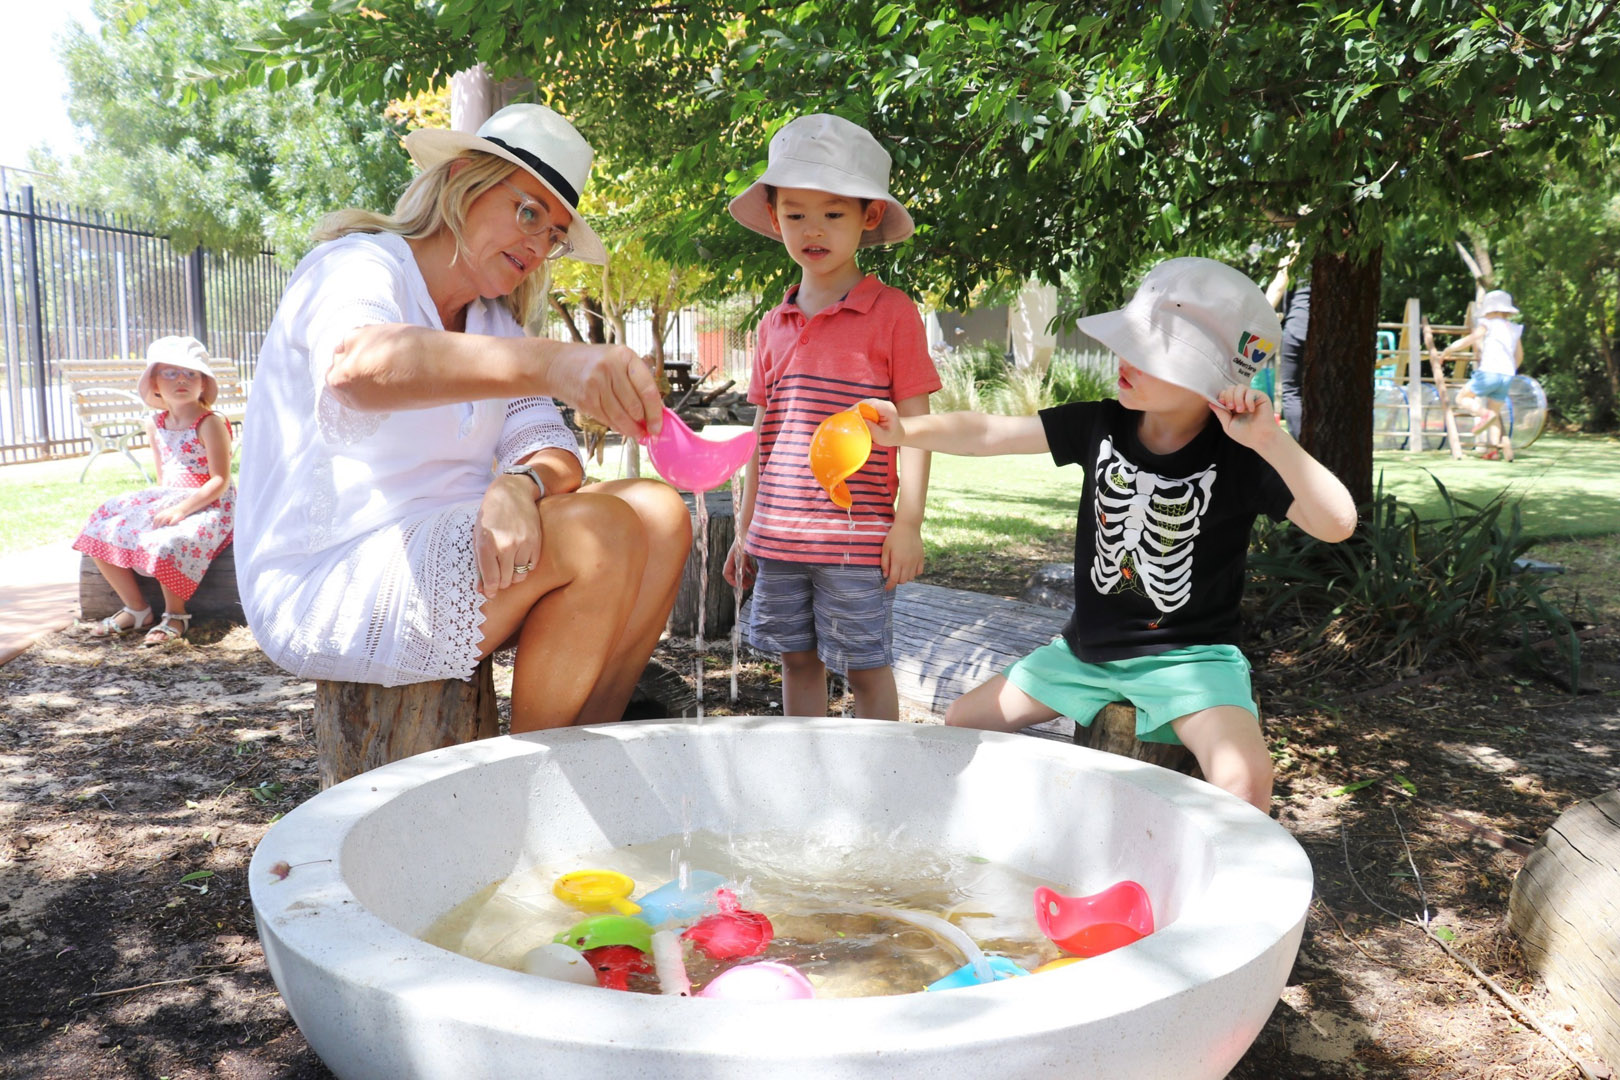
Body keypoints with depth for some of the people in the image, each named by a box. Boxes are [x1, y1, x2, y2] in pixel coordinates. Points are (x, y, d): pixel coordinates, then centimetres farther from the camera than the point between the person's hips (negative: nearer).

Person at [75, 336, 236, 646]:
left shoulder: (210, 423, -13)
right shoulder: (155, 425, 10)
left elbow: (220, 481, -18)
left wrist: (182, 508, -24)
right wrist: (162, 505, 5)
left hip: (208, 505, -8)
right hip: (166, 502, 8)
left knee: (165, 545, -35)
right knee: (100, 531, -3)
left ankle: (176, 614, -8)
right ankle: (135, 609, 10)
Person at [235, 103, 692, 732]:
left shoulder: (492, 322, 15)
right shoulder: (359, 265, -10)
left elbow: (550, 447, 1)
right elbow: (359, 365, -36)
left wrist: (520, 486, -25)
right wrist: (549, 364, -52)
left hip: (448, 553, 8)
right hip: (326, 584, -8)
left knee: (660, 516, -6)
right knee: (601, 533, -23)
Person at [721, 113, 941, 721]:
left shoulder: (892, 314, -4)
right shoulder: (773, 326, 11)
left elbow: (914, 425, -4)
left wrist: (908, 523, -8)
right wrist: (746, 528, 16)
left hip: (855, 537, -5)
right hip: (779, 534, 5)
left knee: (866, 666, 4)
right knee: (798, 660, 14)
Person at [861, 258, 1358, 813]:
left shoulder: (1238, 457, -16)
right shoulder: (1101, 424, -4)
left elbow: (1336, 524, -27)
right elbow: (989, 433, -7)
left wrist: (1272, 442, -38)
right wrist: (904, 430, -22)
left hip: (1189, 656, -5)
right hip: (1087, 649, 5)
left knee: (1243, 777, -32)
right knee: (961, 723, 9)